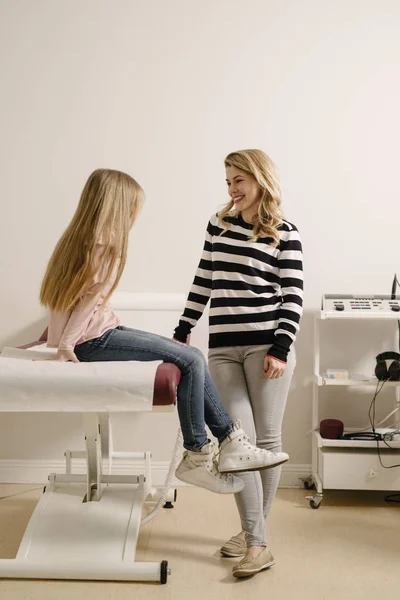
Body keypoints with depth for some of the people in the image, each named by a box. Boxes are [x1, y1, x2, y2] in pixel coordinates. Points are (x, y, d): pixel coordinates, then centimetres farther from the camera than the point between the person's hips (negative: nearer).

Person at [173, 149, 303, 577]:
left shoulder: (284, 234, -1)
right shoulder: (218, 225, 11)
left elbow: (292, 296, -4)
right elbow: (203, 282, 18)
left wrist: (280, 348, -12)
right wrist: (183, 330, 19)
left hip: (266, 346, -3)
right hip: (223, 348, 4)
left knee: (266, 440, 3)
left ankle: (254, 533, 16)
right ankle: (255, 540, 6)